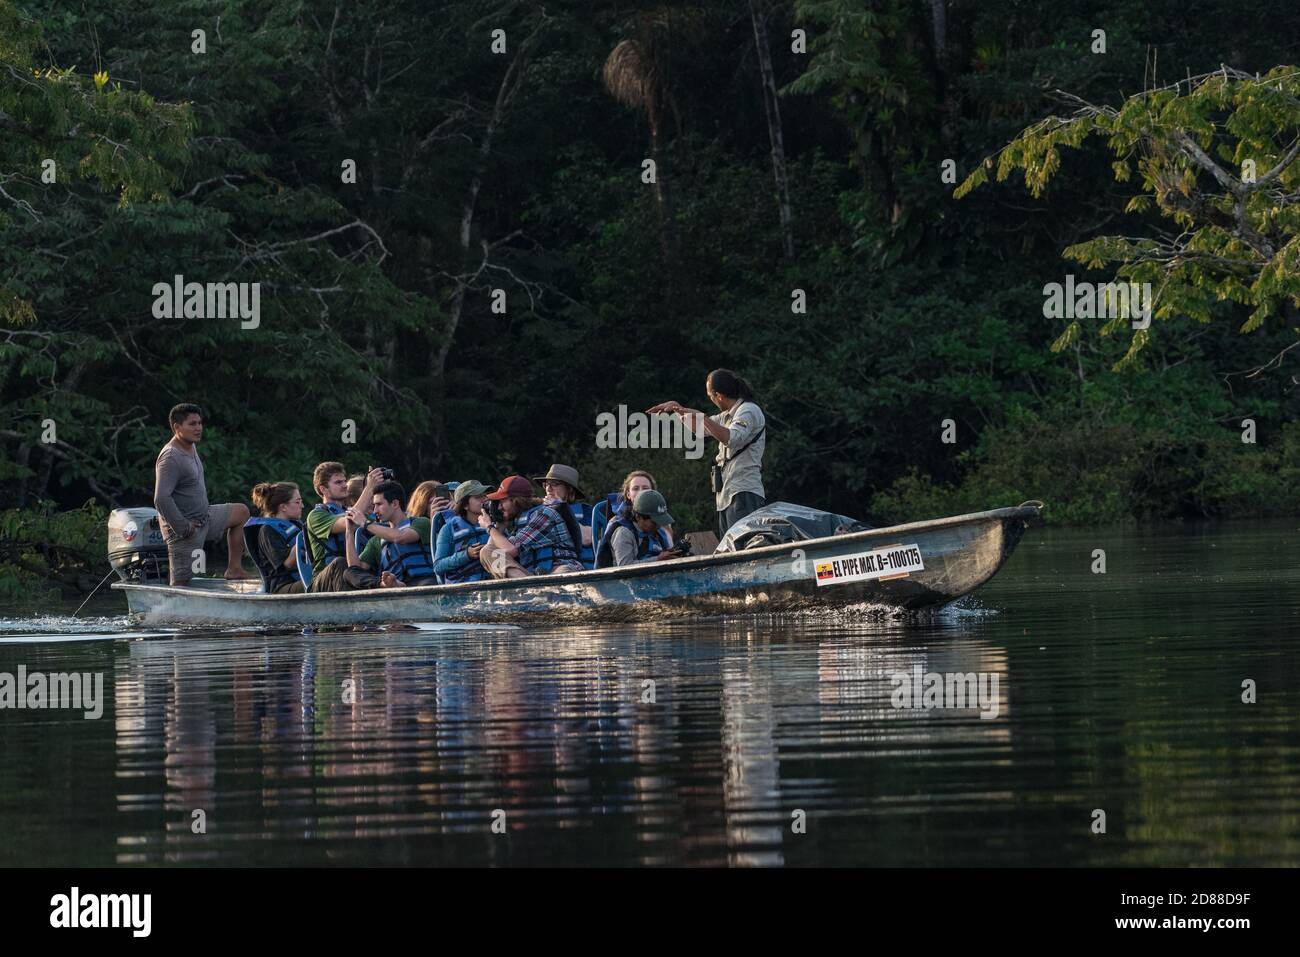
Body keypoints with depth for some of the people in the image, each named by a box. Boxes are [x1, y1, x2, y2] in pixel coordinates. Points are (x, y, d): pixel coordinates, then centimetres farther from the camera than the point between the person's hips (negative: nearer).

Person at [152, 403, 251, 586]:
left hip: (204, 518, 10)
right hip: (186, 529, -10)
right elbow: (161, 499, -32)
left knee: (241, 512, 17)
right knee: (181, 583, -8)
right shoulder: (170, 458, -23)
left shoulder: (191, 448, 8)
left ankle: (234, 568, 16)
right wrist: (183, 527, -26)